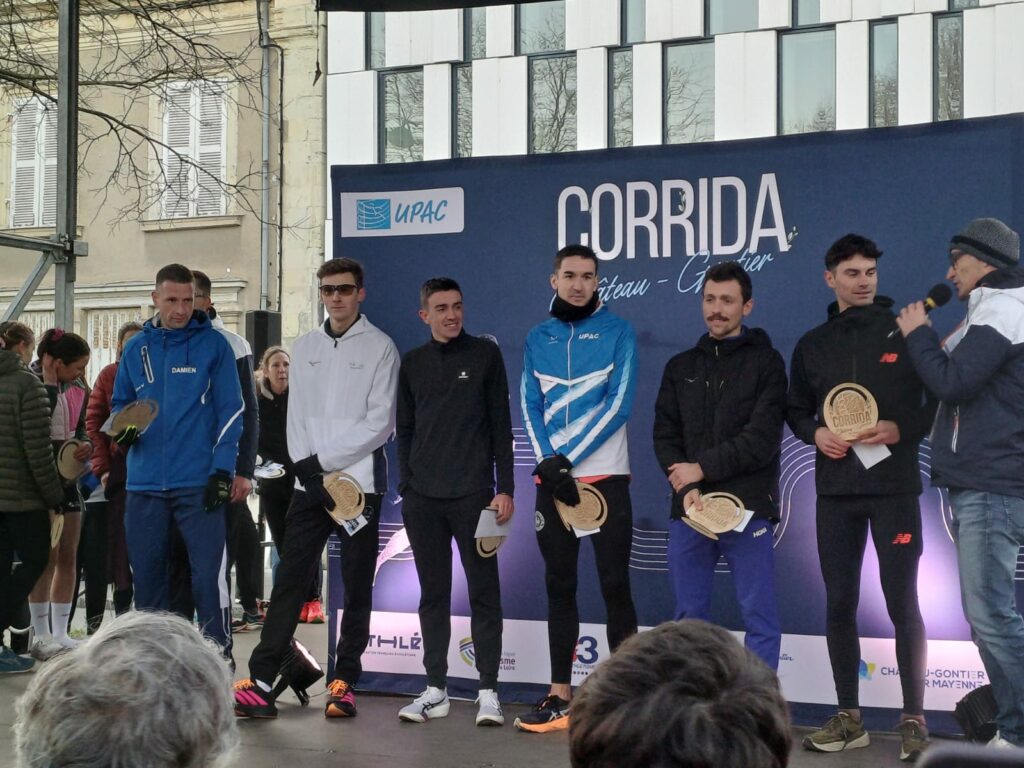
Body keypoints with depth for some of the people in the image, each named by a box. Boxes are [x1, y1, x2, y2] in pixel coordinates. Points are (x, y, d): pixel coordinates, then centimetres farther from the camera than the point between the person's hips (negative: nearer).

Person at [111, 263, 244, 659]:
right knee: (147, 574, 11)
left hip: (199, 483, -4)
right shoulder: (136, 348, 11)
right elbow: (120, 401, 20)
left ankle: (218, 654, 4)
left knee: (208, 574, -6)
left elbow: (230, 409, -2)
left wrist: (223, 469, -10)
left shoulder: (213, 344, 0)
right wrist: (122, 426, -3)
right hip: (145, 483, 4)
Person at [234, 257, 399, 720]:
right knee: (290, 578, 0)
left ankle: (345, 681, 11)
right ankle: (262, 680, 0)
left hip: (359, 481, -4)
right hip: (309, 481, 4)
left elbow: (380, 422, -8)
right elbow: (297, 413, 12)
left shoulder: (379, 347, -1)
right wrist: (303, 464, -4)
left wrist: (323, 459, -11)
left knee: (357, 585, 3)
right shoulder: (305, 347, 15)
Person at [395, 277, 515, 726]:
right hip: (423, 499, 3)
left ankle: (488, 692, 4)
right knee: (433, 595, 8)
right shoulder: (412, 364, 11)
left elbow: (500, 425, 1)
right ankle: (435, 690, 15)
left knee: (483, 592, -1)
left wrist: (505, 488, -5)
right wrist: (406, 487, 6)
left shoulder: (485, 355, 3)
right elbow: (404, 431, 14)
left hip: (473, 495, -3)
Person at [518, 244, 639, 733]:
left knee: (614, 586, -3)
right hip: (553, 478, 4)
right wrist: (547, 462, -11)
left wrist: (567, 457, -15)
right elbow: (530, 408, 5)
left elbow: (619, 404, -9)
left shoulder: (617, 332, 0)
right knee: (559, 587, 7)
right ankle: (560, 698, 13)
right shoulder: (537, 338, 11)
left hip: (605, 476, -4)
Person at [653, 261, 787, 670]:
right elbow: (664, 436, 8)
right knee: (690, 617, 9)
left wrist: (702, 468, -9)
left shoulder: (765, 363, 2)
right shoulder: (680, 367, 16)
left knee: (759, 617, -1)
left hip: (748, 509, -4)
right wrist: (686, 486, -8)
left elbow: (762, 439, -9)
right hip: (688, 510, 4)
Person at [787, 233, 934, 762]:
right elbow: (796, 412, 19)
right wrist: (815, 433, -2)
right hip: (835, 490, 4)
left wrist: (901, 430, -14)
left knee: (902, 603, -3)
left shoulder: (906, 332, 0)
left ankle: (913, 720, 6)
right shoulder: (812, 345, 11)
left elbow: (942, 398, 1)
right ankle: (849, 718, 16)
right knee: (839, 603, 6)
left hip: (893, 486, -4)